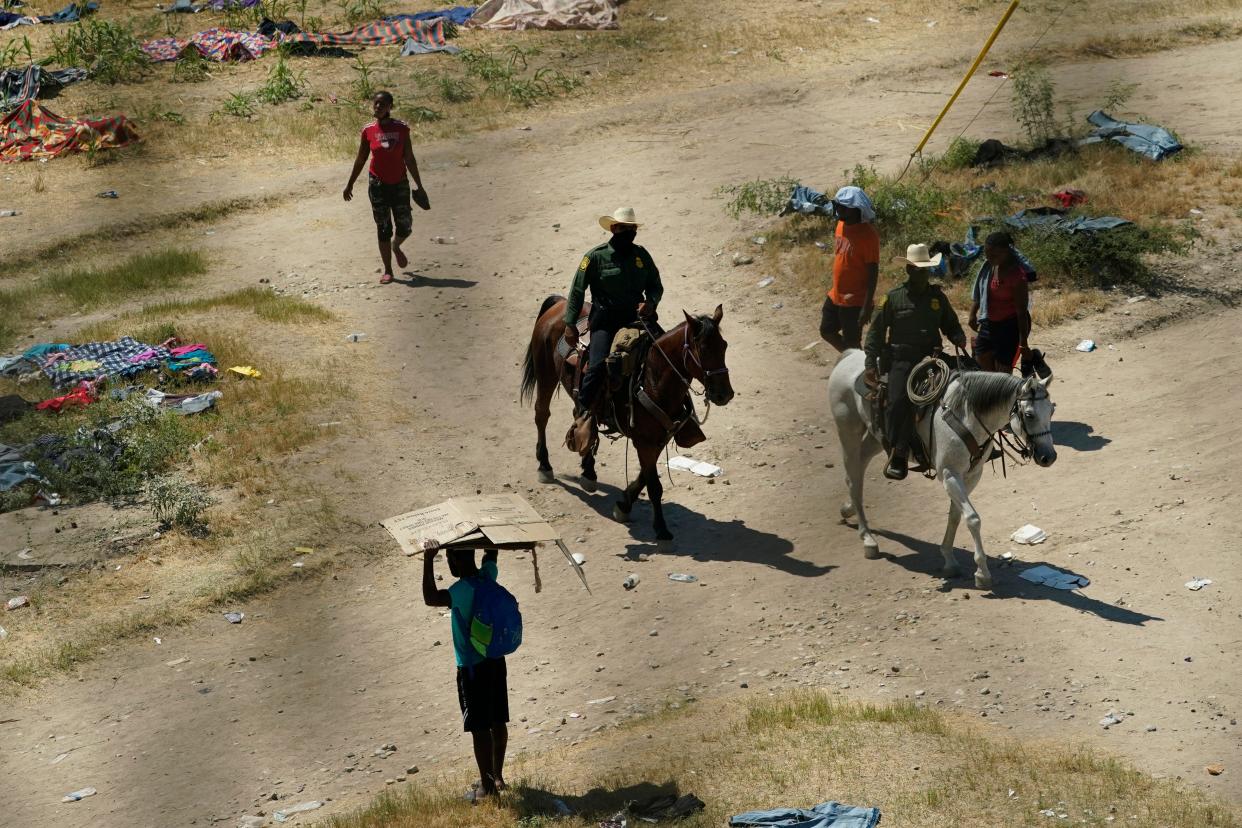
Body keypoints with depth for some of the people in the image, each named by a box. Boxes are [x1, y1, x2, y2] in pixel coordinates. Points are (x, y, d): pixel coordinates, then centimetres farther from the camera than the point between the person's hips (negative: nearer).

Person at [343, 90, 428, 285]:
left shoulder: (401, 128, -5)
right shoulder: (368, 131, -4)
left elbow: (409, 159, 1)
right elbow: (360, 160, 6)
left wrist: (419, 185, 3)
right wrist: (350, 184, 10)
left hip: (399, 183, 1)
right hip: (377, 184, 0)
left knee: (405, 226, 2)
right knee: (383, 229, 1)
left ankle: (396, 247, 37)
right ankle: (388, 271, 11)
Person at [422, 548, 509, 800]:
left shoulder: (462, 590, -24)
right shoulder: (488, 576, -2)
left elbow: (431, 598, -37)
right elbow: (491, 553, 19)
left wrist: (428, 562, -33)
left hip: (472, 668, -8)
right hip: (496, 662, 8)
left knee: (480, 728, 1)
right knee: (498, 722, 16)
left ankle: (487, 785, 6)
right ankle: (498, 777, 29)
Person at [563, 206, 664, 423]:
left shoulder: (641, 255, 9)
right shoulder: (596, 256, -3)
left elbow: (656, 286, 17)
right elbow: (577, 290, -1)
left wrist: (650, 302, -6)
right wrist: (570, 324, -6)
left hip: (636, 317, 4)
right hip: (605, 321, -4)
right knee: (597, 365, -23)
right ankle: (583, 411, -12)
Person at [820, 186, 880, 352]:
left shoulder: (867, 234, -22)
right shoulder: (842, 224, 2)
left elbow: (873, 271, -21)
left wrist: (867, 306, -23)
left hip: (854, 301, -9)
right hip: (835, 295, 9)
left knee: (851, 343, 2)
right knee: (827, 331, 18)